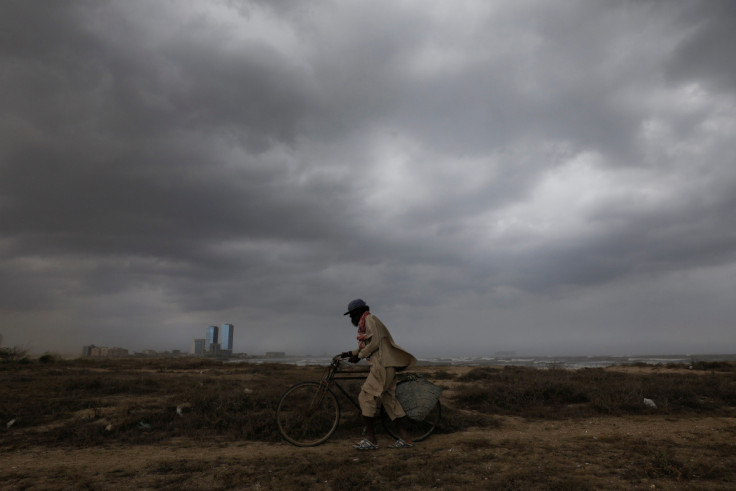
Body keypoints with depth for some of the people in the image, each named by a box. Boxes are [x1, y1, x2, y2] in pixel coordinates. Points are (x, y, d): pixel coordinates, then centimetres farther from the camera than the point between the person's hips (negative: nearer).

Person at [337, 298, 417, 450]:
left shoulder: (369, 319, -6)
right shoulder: (366, 322, 24)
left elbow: (375, 342, -17)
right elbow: (365, 346, 28)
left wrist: (359, 356, -9)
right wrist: (349, 353, 21)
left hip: (382, 365, -10)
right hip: (387, 367, 10)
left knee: (366, 397, -7)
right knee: (389, 400, 9)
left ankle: (370, 439, -1)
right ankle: (406, 438, 11)